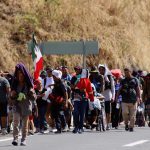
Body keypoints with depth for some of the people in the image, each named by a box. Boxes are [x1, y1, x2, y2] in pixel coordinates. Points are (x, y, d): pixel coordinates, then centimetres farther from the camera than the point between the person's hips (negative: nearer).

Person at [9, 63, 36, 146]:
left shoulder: (28, 83, 1)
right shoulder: (15, 83, 4)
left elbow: (33, 98, 5)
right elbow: (11, 98, 13)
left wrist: (32, 93, -16)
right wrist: (12, 95, -9)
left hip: (26, 105, 0)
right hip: (17, 104, 0)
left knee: (25, 123, 4)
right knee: (16, 120, -20)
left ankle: (23, 140, 13)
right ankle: (15, 138, -24)